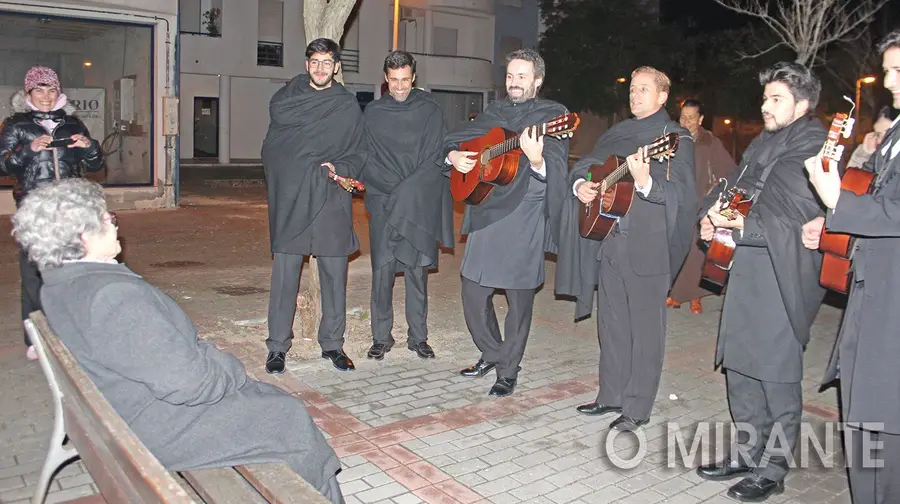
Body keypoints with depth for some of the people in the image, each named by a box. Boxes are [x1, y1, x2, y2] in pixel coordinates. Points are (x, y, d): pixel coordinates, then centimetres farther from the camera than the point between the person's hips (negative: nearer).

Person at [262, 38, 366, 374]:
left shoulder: (348, 105, 9)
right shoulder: (291, 94, 11)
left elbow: (359, 154, 9)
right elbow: (279, 111, -8)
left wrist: (341, 167, -10)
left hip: (331, 199, 1)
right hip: (291, 198, 0)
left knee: (335, 274, 5)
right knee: (285, 274, 0)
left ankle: (332, 343, 18)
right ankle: (277, 346, 10)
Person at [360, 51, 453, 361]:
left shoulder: (430, 110, 7)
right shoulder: (373, 113, 11)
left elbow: (434, 158, 0)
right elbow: (368, 160, 7)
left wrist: (406, 193, -11)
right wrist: (394, 191, -7)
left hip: (420, 205, -1)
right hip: (384, 203, 1)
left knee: (418, 271, 3)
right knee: (382, 270, -2)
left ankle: (418, 337, 13)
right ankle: (381, 338, 9)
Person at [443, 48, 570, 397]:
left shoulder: (552, 115, -3)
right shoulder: (495, 112, 14)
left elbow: (557, 170, -15)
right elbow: (454, 138, 22)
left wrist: (537, 160, -35)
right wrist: (454, 156, 0)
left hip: (526, 215, -5)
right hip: (486, 211, 6)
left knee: (519, 297, 2)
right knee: (473, 290, 9)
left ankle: (508, 371, 17)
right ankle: (491, 354, 30)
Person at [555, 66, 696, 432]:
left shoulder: (676, 138, -6)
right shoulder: (615, 134, 14)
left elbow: (682, 195, -17)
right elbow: (584, 165, 21)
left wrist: (646, 183, -35)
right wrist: (580, 184, -1)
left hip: (649, 247, -7)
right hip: (609, 240, 7)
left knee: (646, 329, 2)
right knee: (611, 324, 15)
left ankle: (637, 409, 12)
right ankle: (611, 396, 29)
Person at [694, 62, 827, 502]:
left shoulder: (814, 144, -8)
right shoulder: (763, 142, 18)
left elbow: (797, 209, -19)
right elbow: (734, 184, 19)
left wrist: (746, 226, -18)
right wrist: (710, 215, 1)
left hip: (783, 272, -8)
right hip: (746, 267, 8)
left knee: (777, 372, -1)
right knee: (739, 363, 13)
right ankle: (747, 452, 28)